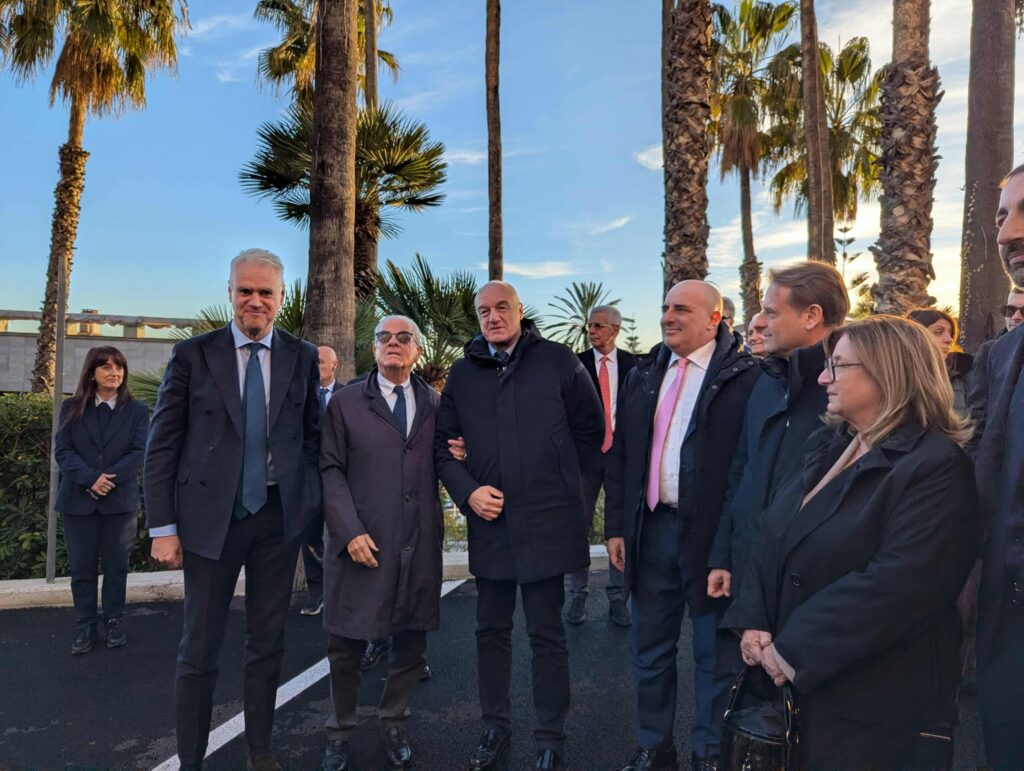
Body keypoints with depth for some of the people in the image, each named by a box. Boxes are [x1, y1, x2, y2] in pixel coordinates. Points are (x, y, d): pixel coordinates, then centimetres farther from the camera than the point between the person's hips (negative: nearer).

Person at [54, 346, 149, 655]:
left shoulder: (137, 410, 2)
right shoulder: (72, 408, 5)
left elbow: (138, 452, -6)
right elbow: (62, 450, -4)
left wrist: (110, 479, -19)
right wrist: (91, 479, -19)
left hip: (120, 500, -1)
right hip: (78, 500, 1)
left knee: (116, 566, 8)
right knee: (82, 567, 7)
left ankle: (114, 621, 23)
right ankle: (85, 626, 19)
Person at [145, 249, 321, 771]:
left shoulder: (302, 357, 3)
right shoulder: (192, 354, -2)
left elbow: (313, 436, 7)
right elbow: (163, 445, -2)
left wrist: (315, 510, 1)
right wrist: (163, 526, -6)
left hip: (280, 515, 2)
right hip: (211, 516, -2)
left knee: (267, 642, 14)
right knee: (199, 648, 8)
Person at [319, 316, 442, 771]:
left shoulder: (435, 405, 10)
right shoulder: (345, 404, 4)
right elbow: (331, 472, -2)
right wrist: (350, 531, -13)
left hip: (420, 545, 2)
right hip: (363, 544, -2)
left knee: (411, 642, 10)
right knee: (346, 644, 6)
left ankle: (393, 724, 32)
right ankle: (341, 733, 28)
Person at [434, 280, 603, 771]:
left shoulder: (557, 361, -2)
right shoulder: (463, 373, 6)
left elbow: (591, 428, 5)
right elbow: (443, 444, 8)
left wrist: (559, 480, 3)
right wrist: (468, 490, -8)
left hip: (546, 522, -3)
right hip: (489, 523, 3)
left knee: (546, 634, 8)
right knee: (492, 630, 15)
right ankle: (495, 728, 32)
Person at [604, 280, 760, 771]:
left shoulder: (745, 376, -8)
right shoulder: (643, 376, 10)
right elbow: (620, 455, 11)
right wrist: (616, 526, 8)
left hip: (711, 532, -5)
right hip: (650, 529, 5)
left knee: (713, 653, 12)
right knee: (649, 649, 17)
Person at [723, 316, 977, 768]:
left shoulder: (935, 466, -17)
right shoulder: (828, 447, 9)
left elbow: (895, 585, -26)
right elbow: (773, 539, 7)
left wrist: (794, 651, -22)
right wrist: (752, 621, -6)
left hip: (875, 701, -7)